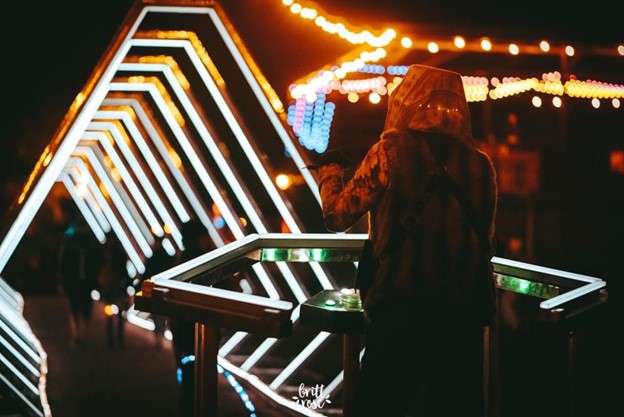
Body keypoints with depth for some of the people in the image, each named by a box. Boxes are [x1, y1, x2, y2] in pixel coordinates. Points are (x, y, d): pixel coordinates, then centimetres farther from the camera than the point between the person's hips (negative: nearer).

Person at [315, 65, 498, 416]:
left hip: (401, 311, -4)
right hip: (465, 312, 4)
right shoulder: (480, 164, 7)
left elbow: (337, 217, 0)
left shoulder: (391, 151, -4)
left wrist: (330, 168, 18)